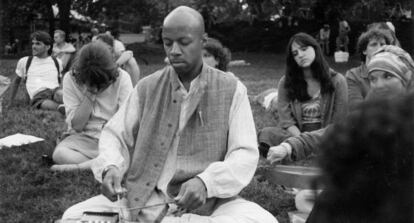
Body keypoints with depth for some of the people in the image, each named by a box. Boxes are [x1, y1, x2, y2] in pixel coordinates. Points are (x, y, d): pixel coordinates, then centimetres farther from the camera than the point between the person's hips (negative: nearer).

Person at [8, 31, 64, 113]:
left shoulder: (57, 62, 23)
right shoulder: (24, 62, 21)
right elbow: (16, 81, 34)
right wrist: (11, 101, 35)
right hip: (38, 94, -2)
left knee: (60, 94, -40)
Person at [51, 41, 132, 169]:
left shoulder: (121, 77, -6)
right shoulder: (71, 79, -6)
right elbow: (77, 125, -9)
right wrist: (90, 93, -17)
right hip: (83, 138, 1)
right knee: (59, 154, -34)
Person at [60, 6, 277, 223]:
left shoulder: (231, 89, 0)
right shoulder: (147, 87, 8)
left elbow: (245, 153, -7)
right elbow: (115, 134, 9)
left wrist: (205, 182, -26)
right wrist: (111, 167, -15)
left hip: (206, 202, -2)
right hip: (144, 200, 3)